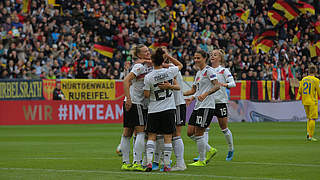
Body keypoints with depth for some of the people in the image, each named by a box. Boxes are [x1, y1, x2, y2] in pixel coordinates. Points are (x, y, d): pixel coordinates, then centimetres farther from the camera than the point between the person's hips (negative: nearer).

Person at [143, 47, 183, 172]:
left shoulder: (148, 77, -9)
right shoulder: (169, 72, -5)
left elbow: (146, 95, -3)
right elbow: (180, 65, 16)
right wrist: (168, 56, 13)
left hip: (153, 110, -1)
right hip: (168, 109, 1)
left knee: (151, 137, 7)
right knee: (168, 137, 4)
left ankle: (149, 162, -6)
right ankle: (166, 165, 3)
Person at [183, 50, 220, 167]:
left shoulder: (209, 70, -9)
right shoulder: (198, 73, 19)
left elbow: (217, 86, -19)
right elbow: (194, 90, 27)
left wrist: (205, 94, -31)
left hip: (206, 106, -9)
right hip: (198, 106, 9)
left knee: (198, 134, -6)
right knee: (190, 132, 6)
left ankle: (202, 161, 4)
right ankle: (210, 150, 19)